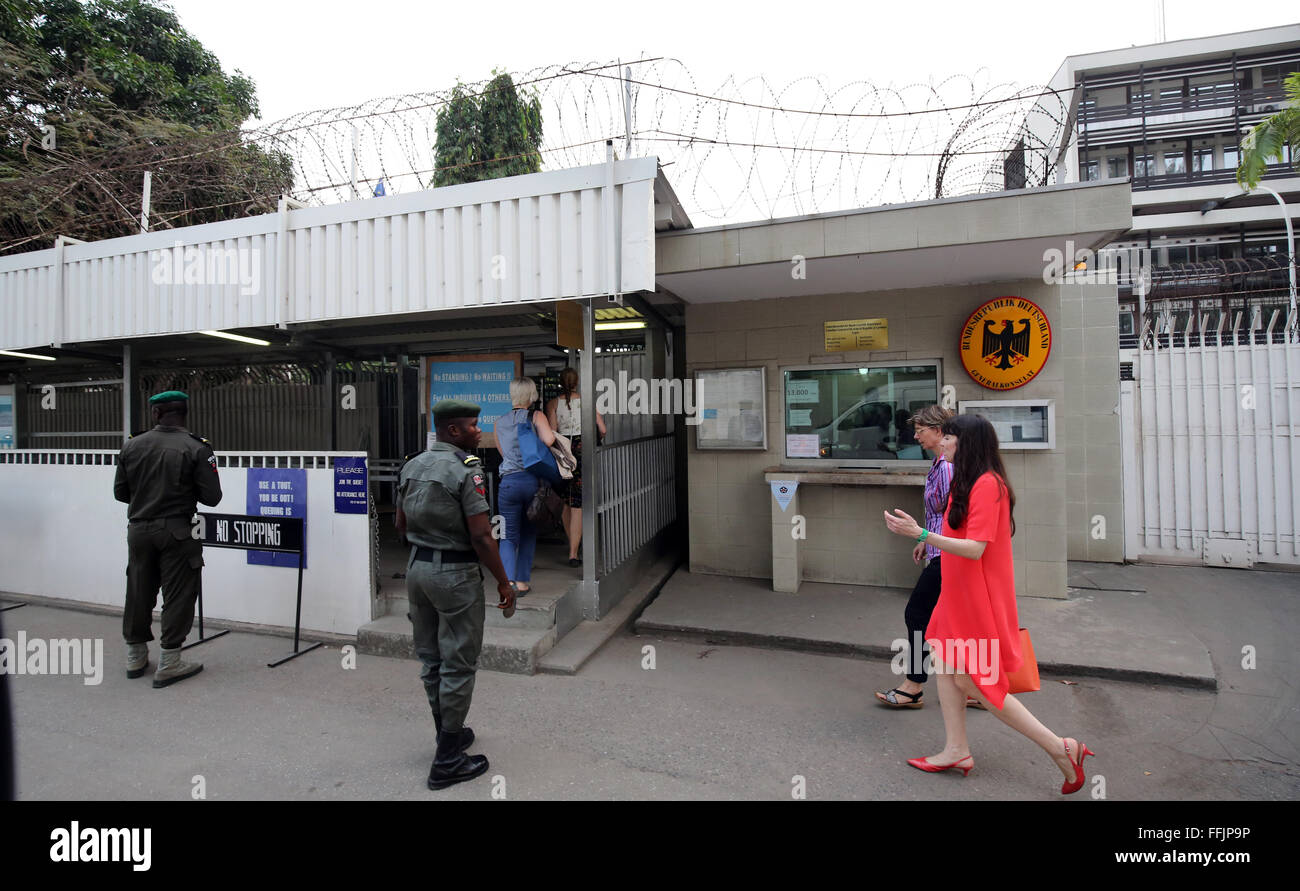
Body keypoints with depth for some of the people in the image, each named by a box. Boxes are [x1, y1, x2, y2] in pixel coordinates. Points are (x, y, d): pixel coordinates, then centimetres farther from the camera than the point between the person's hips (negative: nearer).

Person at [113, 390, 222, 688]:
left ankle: (135, 657, 31)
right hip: (177, 532, -4)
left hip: (139, 529, 5)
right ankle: (168, 664, 8)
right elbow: (212, 497, -13)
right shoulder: (196, 449, -12)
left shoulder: (132, 446, 0)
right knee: (178, 595, 4)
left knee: (138, 593, 17)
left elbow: (120, 492, 5)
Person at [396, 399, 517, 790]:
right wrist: (503, 583, -12)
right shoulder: (466, 470, -18)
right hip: (456, 573, -8)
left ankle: (448, 733, 37)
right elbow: (482, 536, -20)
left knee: (430, 659, 19)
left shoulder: (412, 466, 6)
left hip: (417, 567, 8)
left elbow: (401, 523, 13)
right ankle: (447, 761, 13)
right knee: (458, 665, 3)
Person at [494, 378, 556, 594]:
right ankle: (522, 582, 19)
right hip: (533, 481, -1)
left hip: (509, 482, 1)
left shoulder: (499, 422, 12)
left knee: (509, 536, 10)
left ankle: (508, 580, -9)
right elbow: (549, 440, -18)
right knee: (528, 534, 15)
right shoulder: (536, 417, 0)